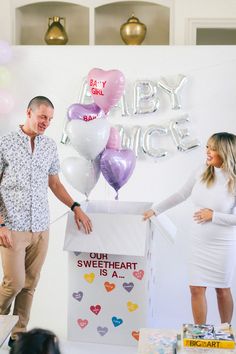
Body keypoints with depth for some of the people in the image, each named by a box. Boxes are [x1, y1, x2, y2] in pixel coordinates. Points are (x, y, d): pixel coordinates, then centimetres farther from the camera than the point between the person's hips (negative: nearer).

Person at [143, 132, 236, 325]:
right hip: (199, 242, 3)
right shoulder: (201, 173, -3)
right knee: (196, 289, 5)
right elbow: (180, 195, 9)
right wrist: (155, 210, 8)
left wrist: (214, 216, -18)